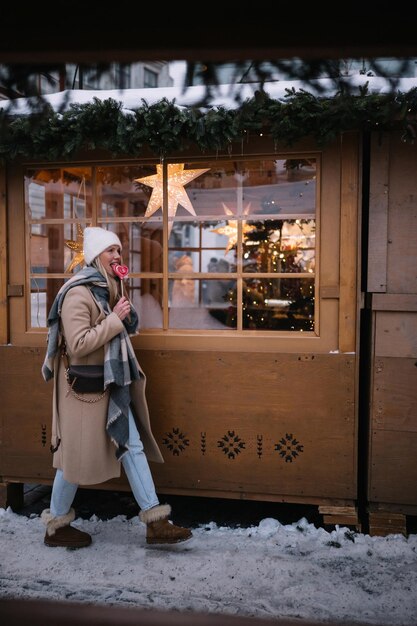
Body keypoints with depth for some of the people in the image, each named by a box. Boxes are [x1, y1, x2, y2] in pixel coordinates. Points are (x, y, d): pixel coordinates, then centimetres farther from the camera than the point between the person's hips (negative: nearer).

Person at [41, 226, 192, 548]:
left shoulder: (107, 289, 12)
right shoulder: (78, 293, -17)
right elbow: (78, 344, -24)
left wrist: (126, 317, 4)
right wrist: (115, 319, -20)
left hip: (111, 384, 9)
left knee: (133, 446, 6)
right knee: (78, 455, 4)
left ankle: (155, 522, 12)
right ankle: (56, 525, 25)